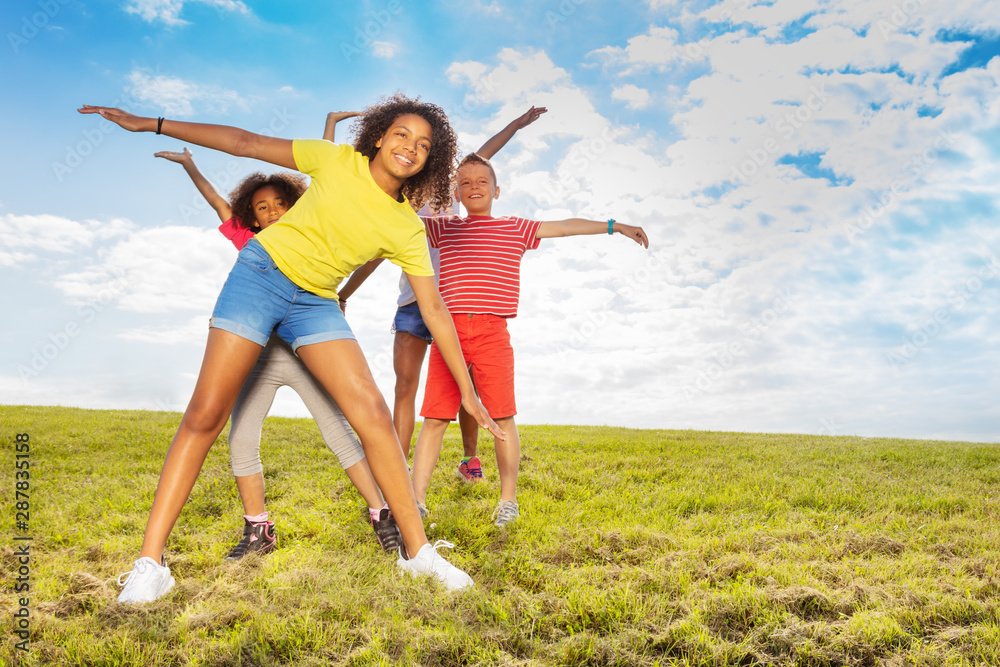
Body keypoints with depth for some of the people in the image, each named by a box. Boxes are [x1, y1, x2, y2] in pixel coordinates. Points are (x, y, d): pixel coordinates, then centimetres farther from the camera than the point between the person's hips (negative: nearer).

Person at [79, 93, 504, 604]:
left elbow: (434, 309, -2)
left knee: (373, 412, -14)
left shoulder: (408, 230, -2)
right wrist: (150, 124, -1)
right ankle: (150, 562, 0)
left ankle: (417, 550, -4)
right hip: (263, 270, -2)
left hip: (315, 303, 2)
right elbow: (246, 142, -1)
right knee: (204, 415, -8)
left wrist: (467, 389, -4)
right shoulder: (338, 161, -6)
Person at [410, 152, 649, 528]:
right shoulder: (444, 229, 18)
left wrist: (614, 226, 22)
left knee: (502, 417, -3)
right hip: (449, 331, 1)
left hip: (491, 332, -1)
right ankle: (416, 501, 4)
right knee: (434, 418, -2)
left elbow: (567, 226, 20)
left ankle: (508, 500, 11)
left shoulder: (516, 229, 16)